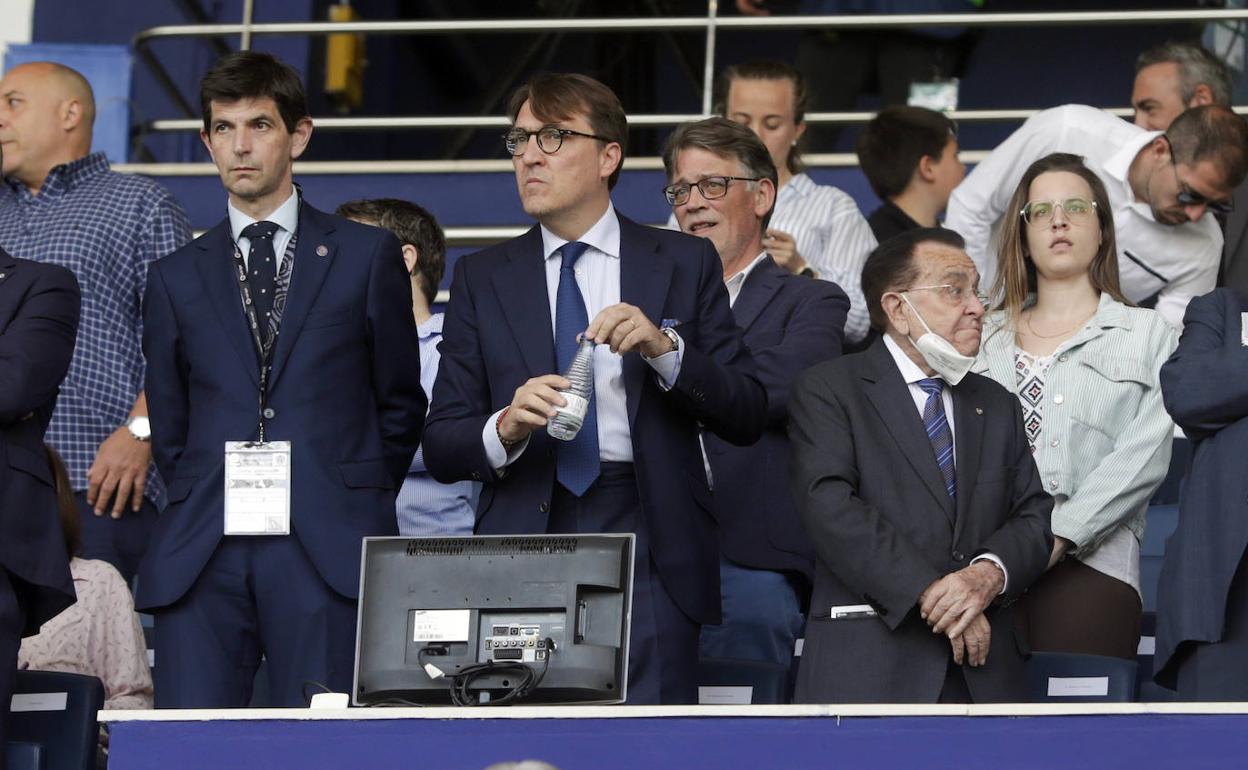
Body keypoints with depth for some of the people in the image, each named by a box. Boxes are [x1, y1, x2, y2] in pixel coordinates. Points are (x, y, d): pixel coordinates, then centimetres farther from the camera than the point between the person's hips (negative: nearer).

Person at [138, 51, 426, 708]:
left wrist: (358, 508, 10)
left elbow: (401, 405, 13)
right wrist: (203, 509, 11)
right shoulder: (176, 278, 16)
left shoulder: (368, 256, 10)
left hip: (328, 555, -2)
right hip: (202, 557, 2)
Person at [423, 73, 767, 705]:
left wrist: (664, 348, -12)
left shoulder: (684, 265, 10)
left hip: (649, 554, -1)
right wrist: (505, 428, -14)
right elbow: (441, 448, 7)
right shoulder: (481, 279, 13)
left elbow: (747, 417, 4)